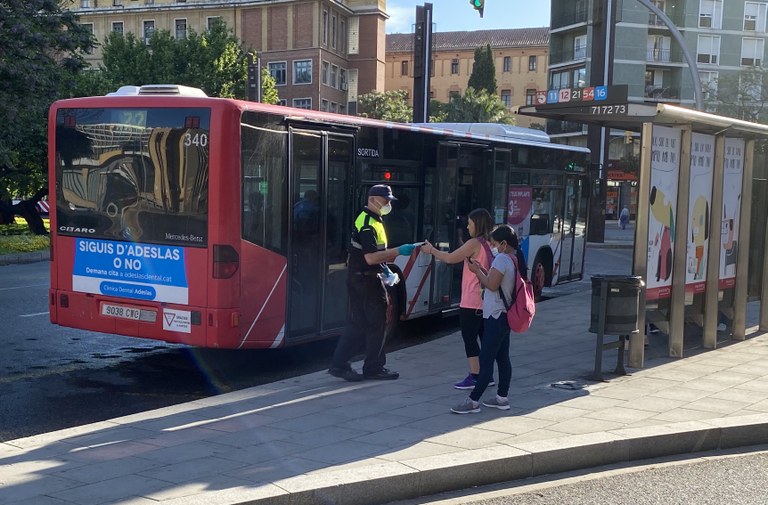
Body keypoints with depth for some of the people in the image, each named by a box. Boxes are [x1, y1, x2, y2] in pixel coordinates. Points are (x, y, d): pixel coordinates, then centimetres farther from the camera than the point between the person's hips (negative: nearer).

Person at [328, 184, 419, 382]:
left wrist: (384, 268, 18)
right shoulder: (367, 224, -17)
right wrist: (398, 251, -25)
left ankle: (339, 364, 10)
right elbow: (370, 257, -25)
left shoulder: (372, 221, 16)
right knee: (376, 323, 0)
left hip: (359, 279, 10)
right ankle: (374, 368, 9)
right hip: (366, 281, -10)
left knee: (358, 324, 10)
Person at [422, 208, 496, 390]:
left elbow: (450, 258, -10)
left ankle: (474, 376, -2)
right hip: (485, 300, 8)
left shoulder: (474, 243, -15)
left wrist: (431, 250, 3)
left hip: (471, 302, -8)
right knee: (484, 337, 14)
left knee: (469, 338, -2)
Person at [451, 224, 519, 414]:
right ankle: (502, 398, 20)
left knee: (486, 359, -9)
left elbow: (492, 285, -20)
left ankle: (473, 401, -8)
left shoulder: (501, 259, -17)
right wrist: (482, 270, 8)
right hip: (505, 315, 10)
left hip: (495, 316, -10)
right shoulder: (515, 260, 12)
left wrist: (477, 270, -9)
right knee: (502, 357, 14)